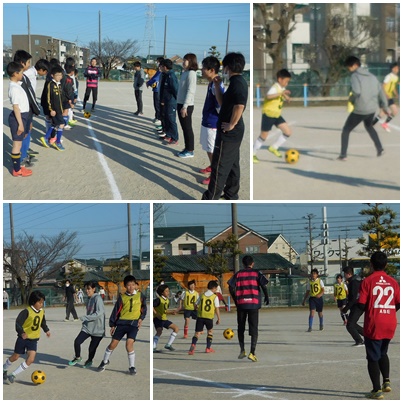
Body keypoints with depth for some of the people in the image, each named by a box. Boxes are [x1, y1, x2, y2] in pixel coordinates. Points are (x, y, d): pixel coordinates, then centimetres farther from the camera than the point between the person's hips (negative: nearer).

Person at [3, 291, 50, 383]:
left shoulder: (42, 312, 1)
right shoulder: (27, 312, -20)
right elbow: (18, 322, -25)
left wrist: (46, 330, 14)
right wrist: (22, 332, -37)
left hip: (34, 340, 4)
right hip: (23, 338, -4)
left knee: (30, 359, -13)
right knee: (15, 357, 11)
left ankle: (13, 375, -3)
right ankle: (4, 369, 41)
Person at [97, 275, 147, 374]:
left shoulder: (140, 295, 3)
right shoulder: (122, 297, 2)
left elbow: (144, 308, 13)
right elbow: (116, 311, 6)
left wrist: (141, 318, -1)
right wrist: (112, 325, 5)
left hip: (134, 323, -1)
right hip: (122, 322, 1)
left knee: (129, 344, -18)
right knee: (113, 343, 2)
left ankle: (132, 367, -3)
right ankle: (105, 361, 27)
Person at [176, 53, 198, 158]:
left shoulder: (191, 74, -14)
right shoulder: (185, 73, 13)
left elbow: (190, 91, -19)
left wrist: (185, 106, -21)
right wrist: (181, 105, 14)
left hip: (186, 106, -9)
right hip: (181, 104, 9)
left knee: (187, 128, -2)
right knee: (184, 128, 13)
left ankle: (190, 151, 4)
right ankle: (187, 148, 20)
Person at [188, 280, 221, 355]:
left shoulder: (202, 295, 8)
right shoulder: (215, 297, -1)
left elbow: (195, 306, 11)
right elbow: (217, 309, -2)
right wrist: (218, 319, 7)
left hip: (200, 316, 2)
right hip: (209, 317, -2)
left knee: (197, 333, -1)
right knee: (210, 331, 23)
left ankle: (193, 345, -27)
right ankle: (208, 348, 23)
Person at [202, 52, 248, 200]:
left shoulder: (237, 82, -20)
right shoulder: (237, 82, 11)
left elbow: (239, 106, -34)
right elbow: (223, 102, 19)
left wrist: (231, 125, -23)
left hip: (228, 133, -10)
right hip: (234, 132, 10)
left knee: (219, 167, -3)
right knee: (232, 164, 17)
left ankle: (210, 200, 4)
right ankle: (231, 195, 27)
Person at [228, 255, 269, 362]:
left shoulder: (238, 274, 7)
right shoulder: (257, 273, 3)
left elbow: (231, 288, -1)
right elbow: (264, 285, -8)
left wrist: (236, 300, 10)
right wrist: (266, 297, 6)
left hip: (241, 304, 1)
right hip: (254, 304, -1)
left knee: (241, 328, 17)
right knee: (254, 329, 1)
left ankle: (242, 350, 16)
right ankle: (252, 353, -9)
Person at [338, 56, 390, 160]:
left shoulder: (355, 76, -9)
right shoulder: (372, 76, 11)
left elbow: (356, 91, -25)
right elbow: (380, 91, 13)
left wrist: (351, 99, -5)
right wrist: (385, 106, 21)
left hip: (360, 110, -6)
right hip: (372, 109, 7)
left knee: (346, 131, 9)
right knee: (369, 126, 35)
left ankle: (343, 155, 3)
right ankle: (379, 148, 30)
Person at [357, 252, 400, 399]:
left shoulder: (367, 281, -9)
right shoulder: (393, 282, 2)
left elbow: (361, 305, -13)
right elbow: (398, 304, 2)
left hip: (373, 325, -4)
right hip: (390, 325, 4)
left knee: (373, 358, 5)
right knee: (383, 353, 25)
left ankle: (377, 390, 2)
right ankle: (386, 381, 13)